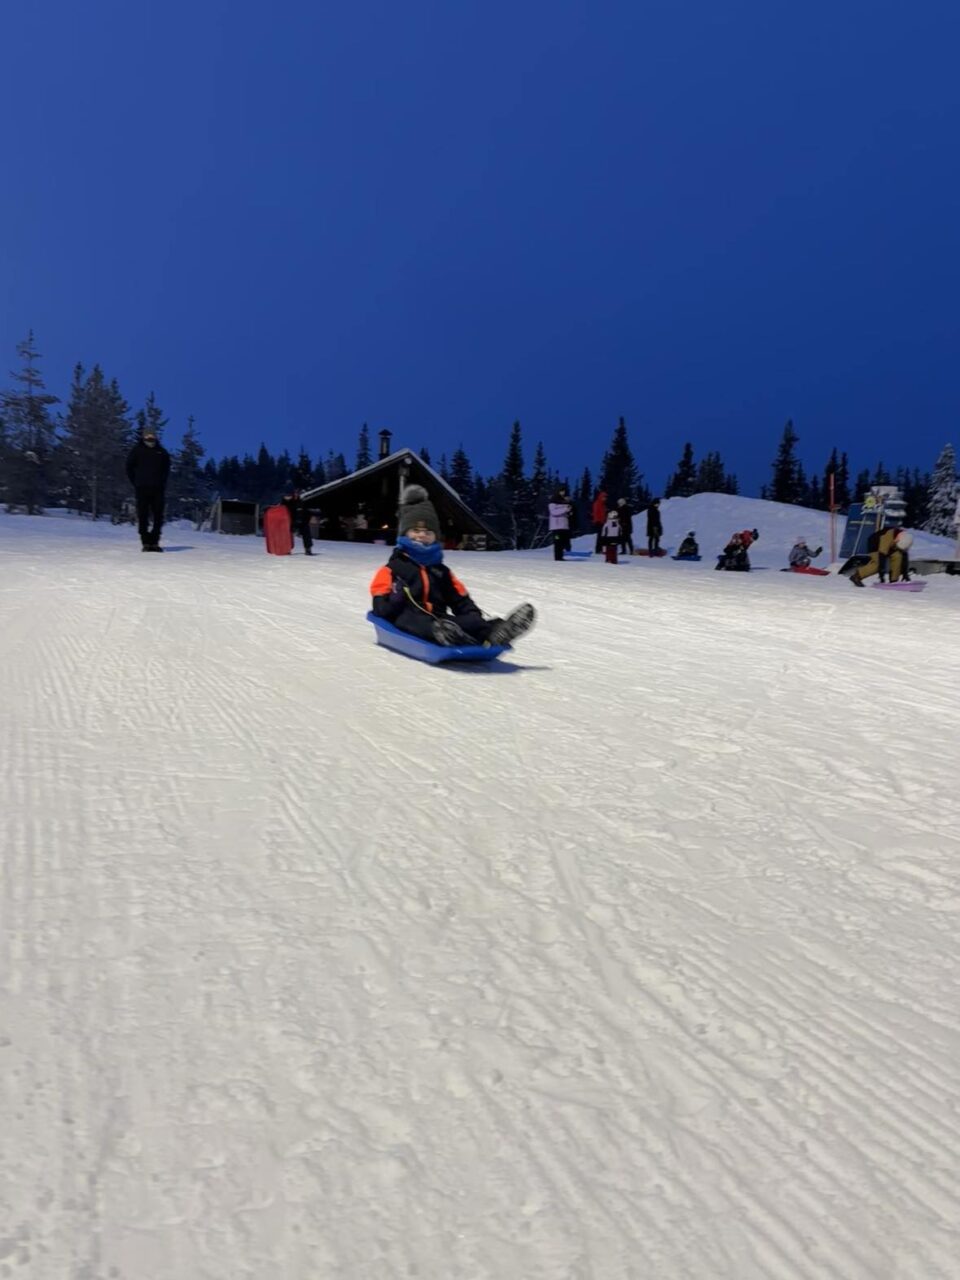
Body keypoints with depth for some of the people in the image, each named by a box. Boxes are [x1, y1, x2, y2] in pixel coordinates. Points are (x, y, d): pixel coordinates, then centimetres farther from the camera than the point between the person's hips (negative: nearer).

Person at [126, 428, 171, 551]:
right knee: (143, 516, -1)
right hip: (142, 489, -2)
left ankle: (154, 541, 8)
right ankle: (145, 542, 3)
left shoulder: (162, 452, 7)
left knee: (158, 516, 0)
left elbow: (166, 469, 19)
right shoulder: (137, 450, 2)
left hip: (157, 489, 2)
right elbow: (129, 467, 9)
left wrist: (162, 482, 9)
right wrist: (135, 482, 4)